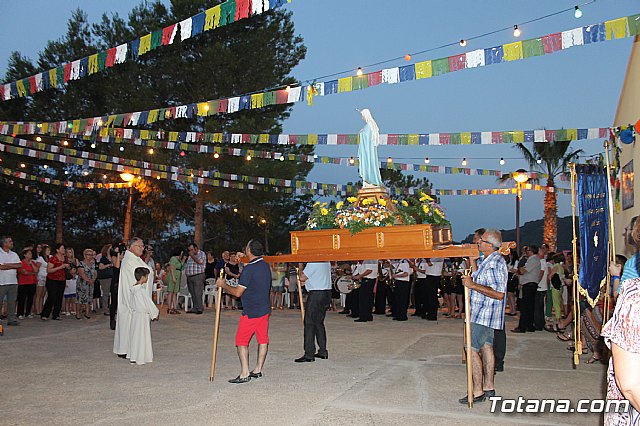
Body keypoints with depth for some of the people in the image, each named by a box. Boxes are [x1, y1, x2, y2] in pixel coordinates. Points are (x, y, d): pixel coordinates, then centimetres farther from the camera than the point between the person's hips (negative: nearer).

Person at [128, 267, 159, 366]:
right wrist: (154, 314, -3)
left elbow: (131, 302, 14)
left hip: (134, 314, 8)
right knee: (141, 336, -1)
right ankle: (140, 358, 3)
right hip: (142, 315, -8)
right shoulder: (142, 290, -19)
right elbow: (149, 303, -14)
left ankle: (132, 357, 20)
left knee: (134, 335, 13)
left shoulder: (132, 288, 5)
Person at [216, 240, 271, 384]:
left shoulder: (249, 269, -19)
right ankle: (258, 370, 20)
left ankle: (244, 374, -3)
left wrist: (223, 285, -2)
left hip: (250, 312, -8)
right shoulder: (266, 266, 8)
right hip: (265, 309, 8)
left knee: (242, 340, -1)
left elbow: (238, 292, -17)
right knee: (263, 339, 11)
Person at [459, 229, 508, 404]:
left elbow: (499, 294, -26)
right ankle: (489, 387, 25)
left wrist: (473, 285, -26)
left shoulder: (496, 263, -22)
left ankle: (477, 392, 0)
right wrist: (472, 259, 15)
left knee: (472, 350, -7)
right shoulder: (489, 260, 10)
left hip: (484, 315, -11)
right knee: (486, 347, 15)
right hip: (482, 314, 11)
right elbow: (479, 279, 19)